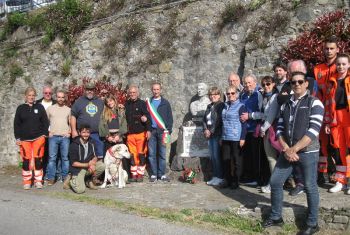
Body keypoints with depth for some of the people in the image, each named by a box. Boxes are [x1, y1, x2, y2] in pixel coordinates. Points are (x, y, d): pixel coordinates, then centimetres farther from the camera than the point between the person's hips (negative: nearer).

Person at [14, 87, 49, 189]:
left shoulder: (40, 107, 6)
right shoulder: (20, 108, 6)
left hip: (38, 138, 0)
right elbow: (16, 124, 6)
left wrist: (44, 134, -4)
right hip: (24, 139, 0)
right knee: (26, 160, 1)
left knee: (38, 160, 1)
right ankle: (27, 182, 13)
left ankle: (38, 181, 12)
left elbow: (45, 122, 5)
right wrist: (17, 137, 0)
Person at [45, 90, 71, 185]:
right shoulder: (50, 108, 8)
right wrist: (48, 132, -2)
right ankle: (51, 178, 5)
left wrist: (69, 132, 0)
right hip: (53, 137, -1)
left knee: (65, 158, 4)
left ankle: (65, 177, 12)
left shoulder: (68, 109, 10)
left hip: (65, 137, 1)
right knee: (52, 158, -1)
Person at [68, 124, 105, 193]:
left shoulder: (91, 142, 1)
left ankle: (89, 181, 4)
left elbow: (95, 156, 6)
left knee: (102, 166, -20)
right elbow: (73, 163, -15)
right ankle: (71, 180, 10)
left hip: (89, 166, 6)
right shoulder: (74, 145, -15)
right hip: (78, 168, -6)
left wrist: (93, 164, -17)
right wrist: (88, 164, -22)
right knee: (80, 190, -23)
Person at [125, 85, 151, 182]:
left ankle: (140, 174, 7)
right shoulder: (126, 104, 11)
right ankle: (133, 174, 13)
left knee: (141, 154, -1)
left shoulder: (142, 103, 0)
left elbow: (148, 117, -7)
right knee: (132, 155, 6)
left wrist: (148, 130, -15)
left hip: (141, 133, -3)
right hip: (130, 134, 3)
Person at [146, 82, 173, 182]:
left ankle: (162, 174, 9)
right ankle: (153, 174, 10)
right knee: (152, 154, 2)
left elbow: (170, 117, 7)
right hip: (151, 131, 1)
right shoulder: (148, 102, 12)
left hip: (162, 131, -1)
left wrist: (168, 130, -3)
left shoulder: (165, 103, 10)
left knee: (162, 154, 0)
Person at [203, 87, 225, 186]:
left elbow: (219, 121, -14)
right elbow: (204, 119, 15)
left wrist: (212, 131, -12)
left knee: (217, 156, -6)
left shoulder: (221, 105, -7)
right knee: (212, 157, 10)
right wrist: (205, 130, 0)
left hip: (217, 134, -7)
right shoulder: (209, 106, 18)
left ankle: (220, 178, 3)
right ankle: (215, 177, 18)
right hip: (210, 135, 8)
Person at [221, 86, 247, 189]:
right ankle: (227, 180, 20)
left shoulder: (241, 106, -6)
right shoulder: (225, 106, 11)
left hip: (236, 138, -6)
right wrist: (221, 137, 16)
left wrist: (242, 138, -14)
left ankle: (236, 181, 15)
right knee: (226, 160, 9)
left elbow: (244, 123, -9)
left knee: (237, 160, 5)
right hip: (225, 138, 6)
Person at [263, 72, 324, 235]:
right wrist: (286, 149, -9)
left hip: (308, 152, -5)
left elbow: (313, 131, -14)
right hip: (287, 152, 6)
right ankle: (276, 217, 23)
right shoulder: (285, 105, 13)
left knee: (310, 187, 3)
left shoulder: (314, 103, -5)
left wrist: (294, 149, -16)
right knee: (275, 182, 7)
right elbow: (279, 129, 8)